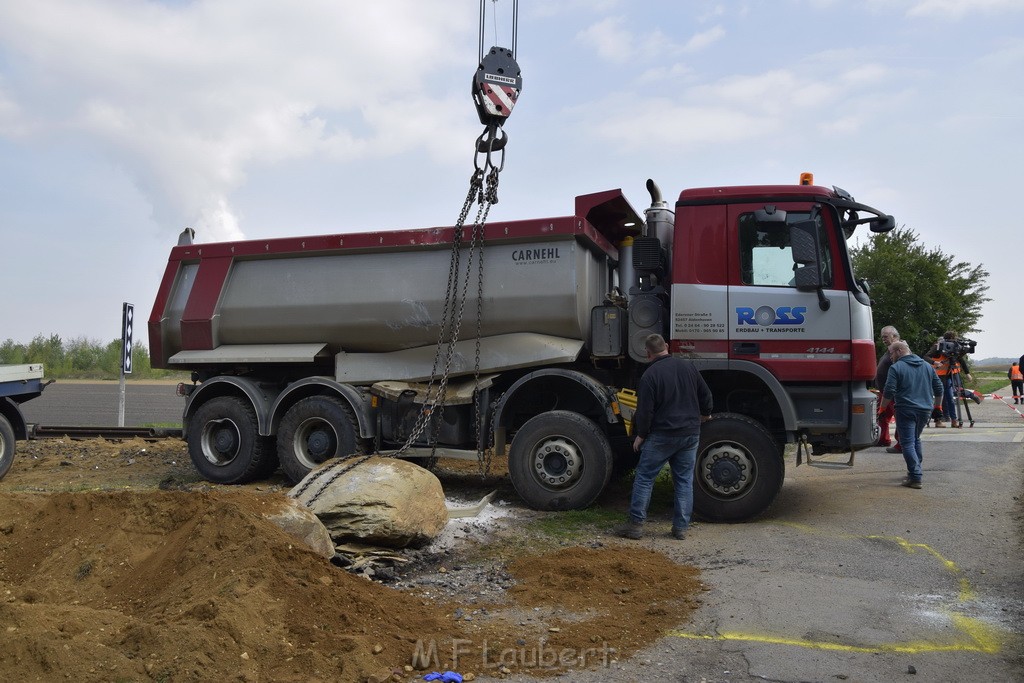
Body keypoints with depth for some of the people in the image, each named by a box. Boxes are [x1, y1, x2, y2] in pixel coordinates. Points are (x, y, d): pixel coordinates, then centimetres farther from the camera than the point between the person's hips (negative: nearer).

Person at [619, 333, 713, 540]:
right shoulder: (688, 367, 5)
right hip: (691, 434, 5)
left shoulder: (650, 375, -12)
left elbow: (645, 411, -13)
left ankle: (636, 524, 4)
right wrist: (705, 414, 31)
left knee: (644, 478, 4)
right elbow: (706, 395, 13)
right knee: (684, 480, 12)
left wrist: (640, 436, -1)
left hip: (661, 436, -5)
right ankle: (681, 527, 14)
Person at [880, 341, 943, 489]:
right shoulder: (927, 366, 13)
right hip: (925, 410, 7)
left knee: (908, 443, -4)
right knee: (916, 439, 24)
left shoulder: (896, 368, -7)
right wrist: (936, 406, 28)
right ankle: (915, 470, 29)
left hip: (906, 410, -7)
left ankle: (915, 478, -11)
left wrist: (882, 409, -4)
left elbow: (888, 392, -14)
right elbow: (939, 389, 16)